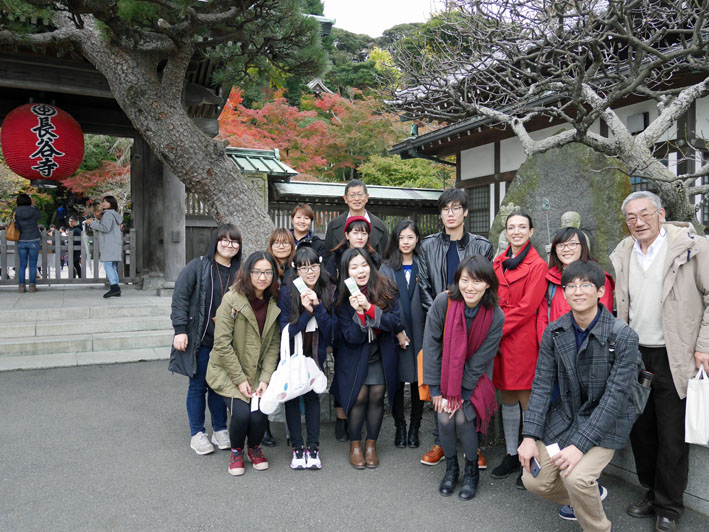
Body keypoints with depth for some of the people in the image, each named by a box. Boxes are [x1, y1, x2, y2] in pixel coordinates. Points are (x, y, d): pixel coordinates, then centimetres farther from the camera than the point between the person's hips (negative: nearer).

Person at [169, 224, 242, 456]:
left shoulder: (239, 272, 5)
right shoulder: (198, 266, -6)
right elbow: (180, 297, -8)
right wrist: (180, 329, -13)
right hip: (199, 340, -3)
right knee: (198, 386, 7)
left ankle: (220, 430, 28)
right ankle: (197, 434, 21)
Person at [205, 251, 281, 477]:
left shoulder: (274, 304, 0)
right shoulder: (232, 299, -14)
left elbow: (273, 345, 1)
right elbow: (222, 344, -14)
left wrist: (265, 379, -10)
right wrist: (240, 379, -15)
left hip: (258, 373, 3)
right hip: (228, 371, -3)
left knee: (259, 415, -17)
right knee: (241, 413, -21)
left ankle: (254, 448, 18)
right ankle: (236, 451, 13)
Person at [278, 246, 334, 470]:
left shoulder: (328, 292, -9)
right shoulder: (287, 291, -16)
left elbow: (329, 330, -13)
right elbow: (285, 330, -17)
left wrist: (318, 306, -27)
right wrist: (307, 312, -29)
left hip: (315, 353, 2)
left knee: (312, 395, 4)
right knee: (292, 397, 4)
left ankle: (313, 448, 12)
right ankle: (297, 448, 13)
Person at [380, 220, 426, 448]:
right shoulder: (386, 268, 6)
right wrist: (397, 331, -6)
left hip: (419, 333, 0)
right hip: (395, 333, 0)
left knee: (419, 380, 5)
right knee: (397, 381, 4)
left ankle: (414, 428, 20)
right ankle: (400, 427, 20)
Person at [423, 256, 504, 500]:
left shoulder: (495, 316, -20)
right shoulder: (443, 302, -22)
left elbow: (480, 361, -14)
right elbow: (431, 344, -15)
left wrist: (460, 395, -14)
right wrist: (436, 388, -13)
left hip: (474, 377, -1)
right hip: (444, 371, 1)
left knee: (463, 418, -14)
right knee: (444, 418, -11)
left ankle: (472, 471, 14)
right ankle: (451, 467, 18)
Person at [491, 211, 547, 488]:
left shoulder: (537, 265, -6)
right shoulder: (499, 262, 12)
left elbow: (526, 307, -12)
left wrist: (497, 330, -11)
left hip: (523, 339, -6)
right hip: (499, 339, 6)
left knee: (526, 399, 0)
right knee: (507, 397, 14)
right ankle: (511, 455, 27)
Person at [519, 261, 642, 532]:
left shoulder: (623, 336, -17)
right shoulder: (554, 332, -5)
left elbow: (615, 396, -19)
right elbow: (542, 385, -3)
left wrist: (580, 444, -25)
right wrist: (529, 436, -11)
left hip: (605, 422, -4)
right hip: (564, 416, 4)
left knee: (576, 477, -26)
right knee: (534, 480, -4)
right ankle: (588, 495, 27)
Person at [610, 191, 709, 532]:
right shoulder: (621, 255, 7)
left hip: (674, 358, -4)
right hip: (633, 356, 5)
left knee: (672, 437, 5)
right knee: (640, 430, 14)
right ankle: (651, 493, 32)